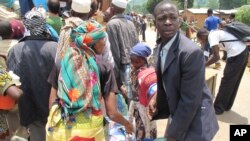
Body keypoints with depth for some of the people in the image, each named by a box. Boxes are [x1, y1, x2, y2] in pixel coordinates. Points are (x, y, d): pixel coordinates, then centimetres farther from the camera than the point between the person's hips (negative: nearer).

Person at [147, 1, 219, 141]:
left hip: (194, 123, -7)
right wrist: (157, 97, -3)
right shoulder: (161, 46, -3)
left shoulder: (191, 52, -28)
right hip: (178, 114, 7)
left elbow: (190, 100, -25)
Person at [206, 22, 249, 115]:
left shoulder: (211, 35, -12)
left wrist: (203, 65, -11)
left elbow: (216, 56, -21)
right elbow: (215, 53, 21)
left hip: (236, 56, -10)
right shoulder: (216, 33, 16)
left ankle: (218, 108, 14)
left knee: (226, 83, 2)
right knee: (234, 82, 18)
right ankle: (226, 106, 31)